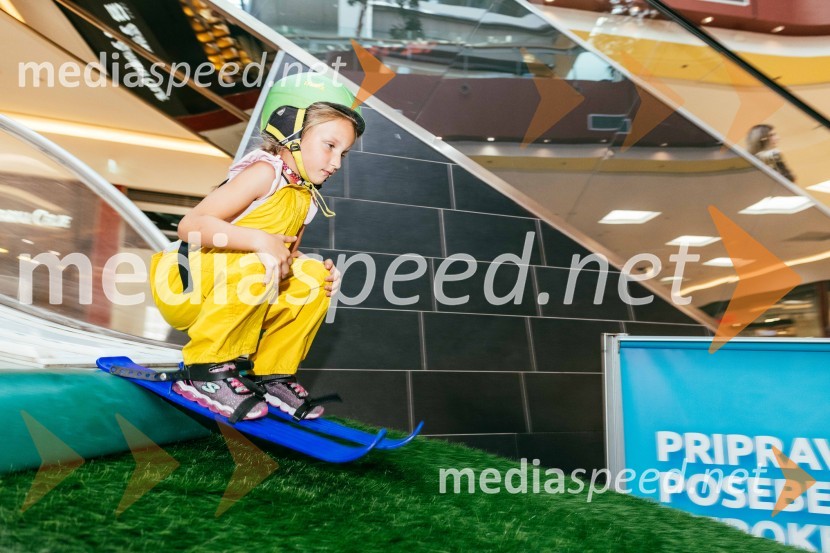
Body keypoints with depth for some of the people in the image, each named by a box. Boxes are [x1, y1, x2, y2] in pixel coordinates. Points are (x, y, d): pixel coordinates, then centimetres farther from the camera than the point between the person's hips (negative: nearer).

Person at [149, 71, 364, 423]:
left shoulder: (308, 198, 7)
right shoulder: (265, 171, -18)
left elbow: (287, 257, 11)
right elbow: (190, 225, -26)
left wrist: (324, 274, -9)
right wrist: (260, 240, -37)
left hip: (221, 294, 8)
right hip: (183, 282, -8)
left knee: (314, 276, -3)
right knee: (258, 267, -32)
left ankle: (271, 375, 4)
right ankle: (208, 369, -16)